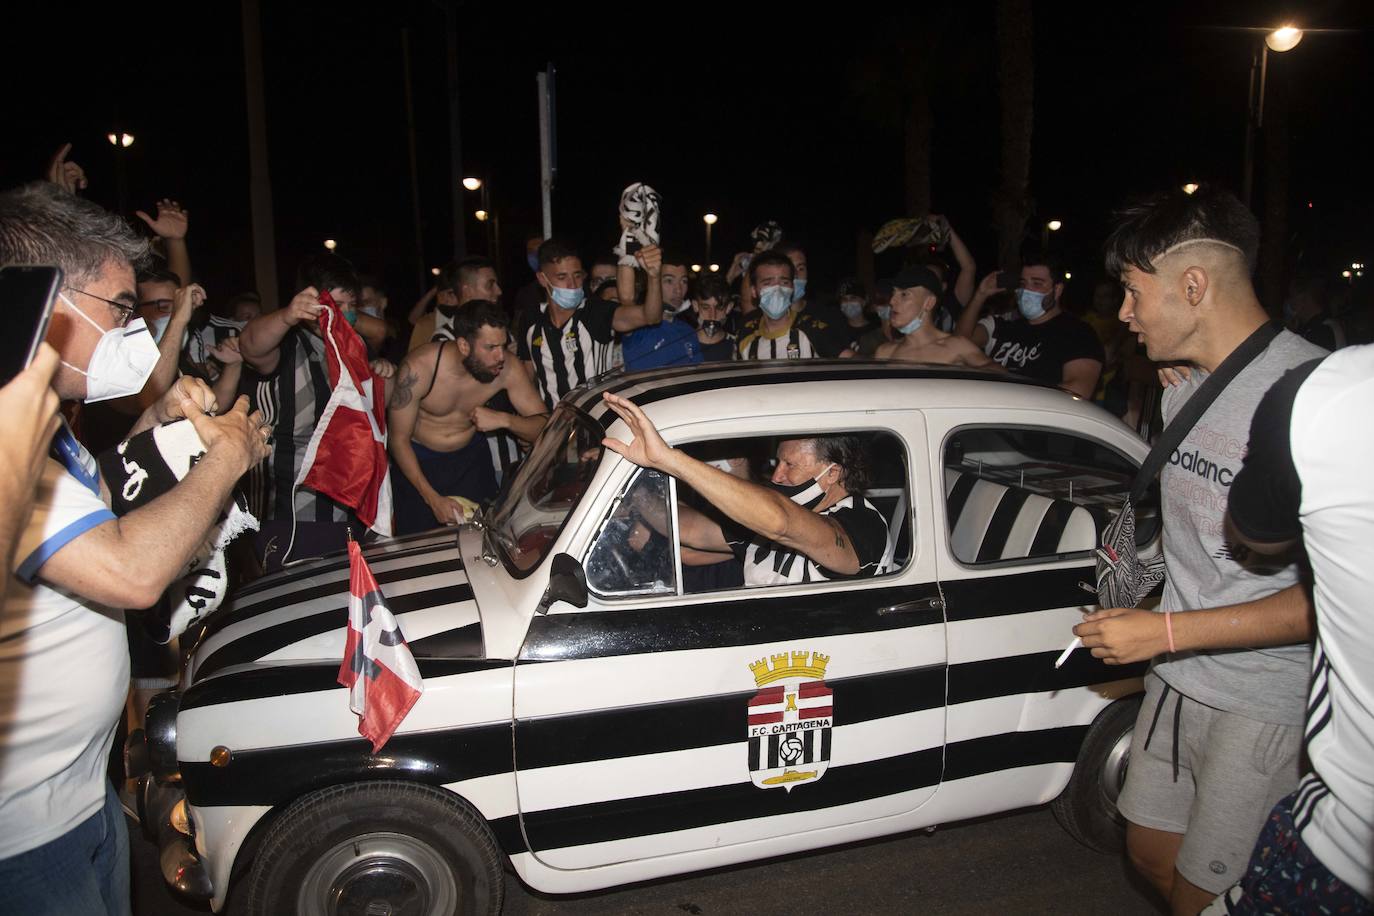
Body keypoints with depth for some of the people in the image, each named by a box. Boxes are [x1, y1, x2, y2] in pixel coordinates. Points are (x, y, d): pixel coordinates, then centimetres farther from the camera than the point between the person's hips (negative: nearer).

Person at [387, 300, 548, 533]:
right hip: (416, 460, -2)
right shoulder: (419, 368, -28)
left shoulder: (508, 369, -23)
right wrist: (432, 498, -23)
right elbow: (398, 439, -18)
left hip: (471, 456, 2)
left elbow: (544, 425, -15)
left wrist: (504, 420, -35)